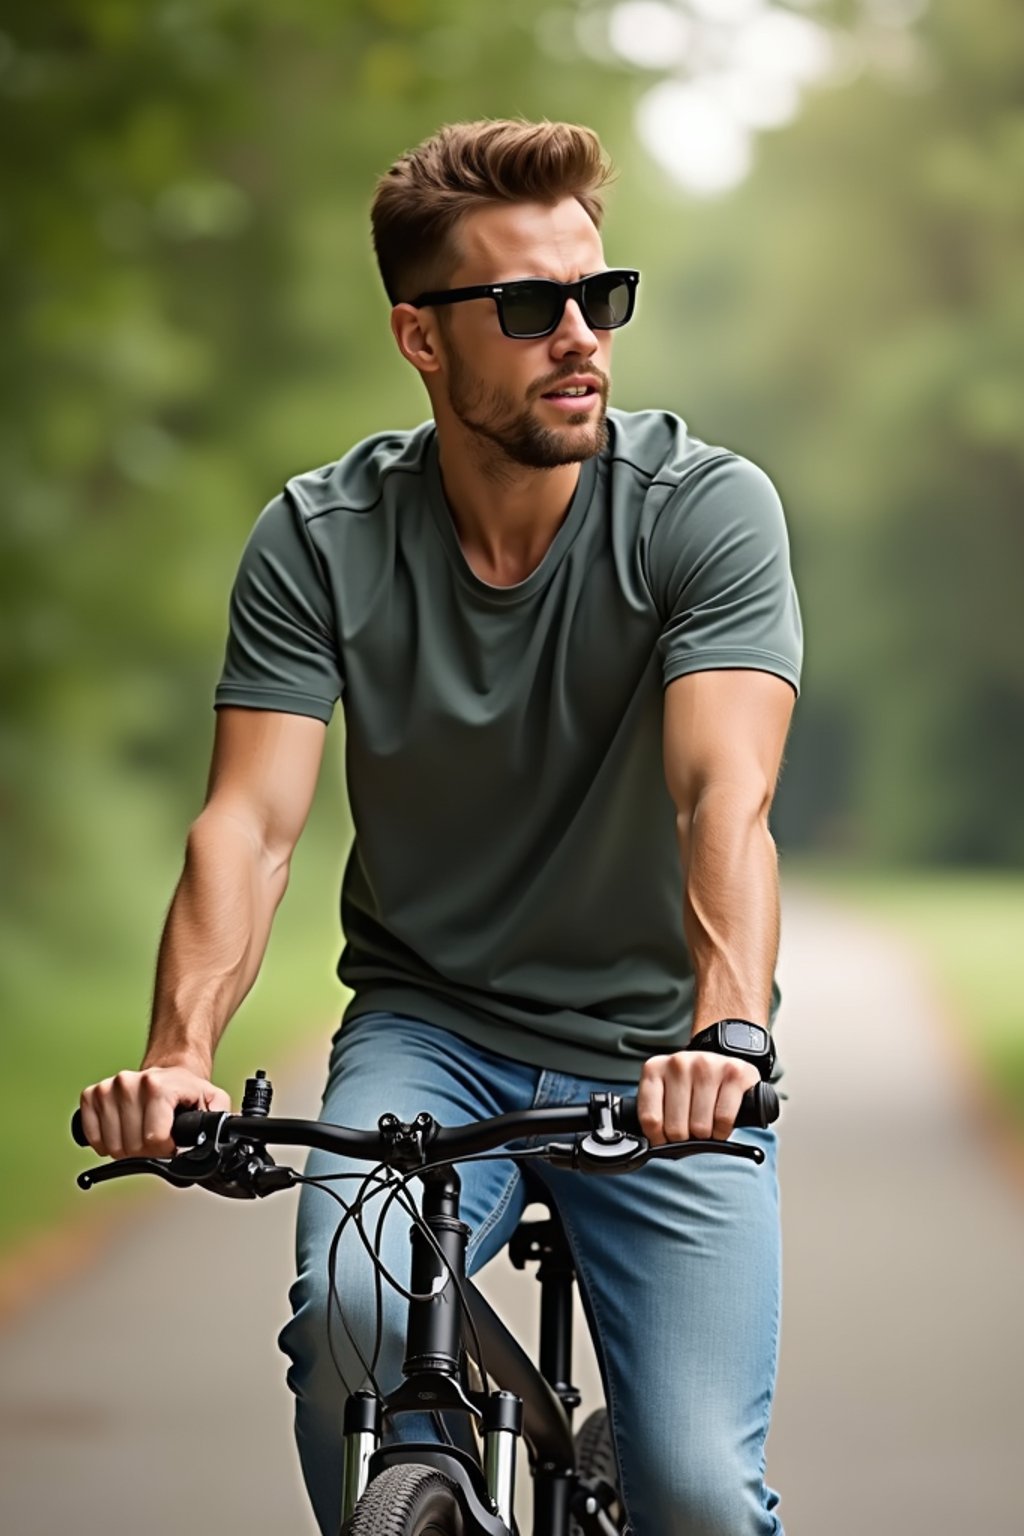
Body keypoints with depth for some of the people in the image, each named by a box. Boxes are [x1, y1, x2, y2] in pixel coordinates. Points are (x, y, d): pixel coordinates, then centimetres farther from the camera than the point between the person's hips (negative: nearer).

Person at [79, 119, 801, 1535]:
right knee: (352, 1314, -29)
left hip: (655, 1060, -1)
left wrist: (729, 1032, -42)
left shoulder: (708, 508, -11)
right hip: (428, 1029, 1)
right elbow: (252, 820, -15)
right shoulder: (319, 541, -6)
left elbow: (725, 796, -24)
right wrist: (180, 1057, -33)